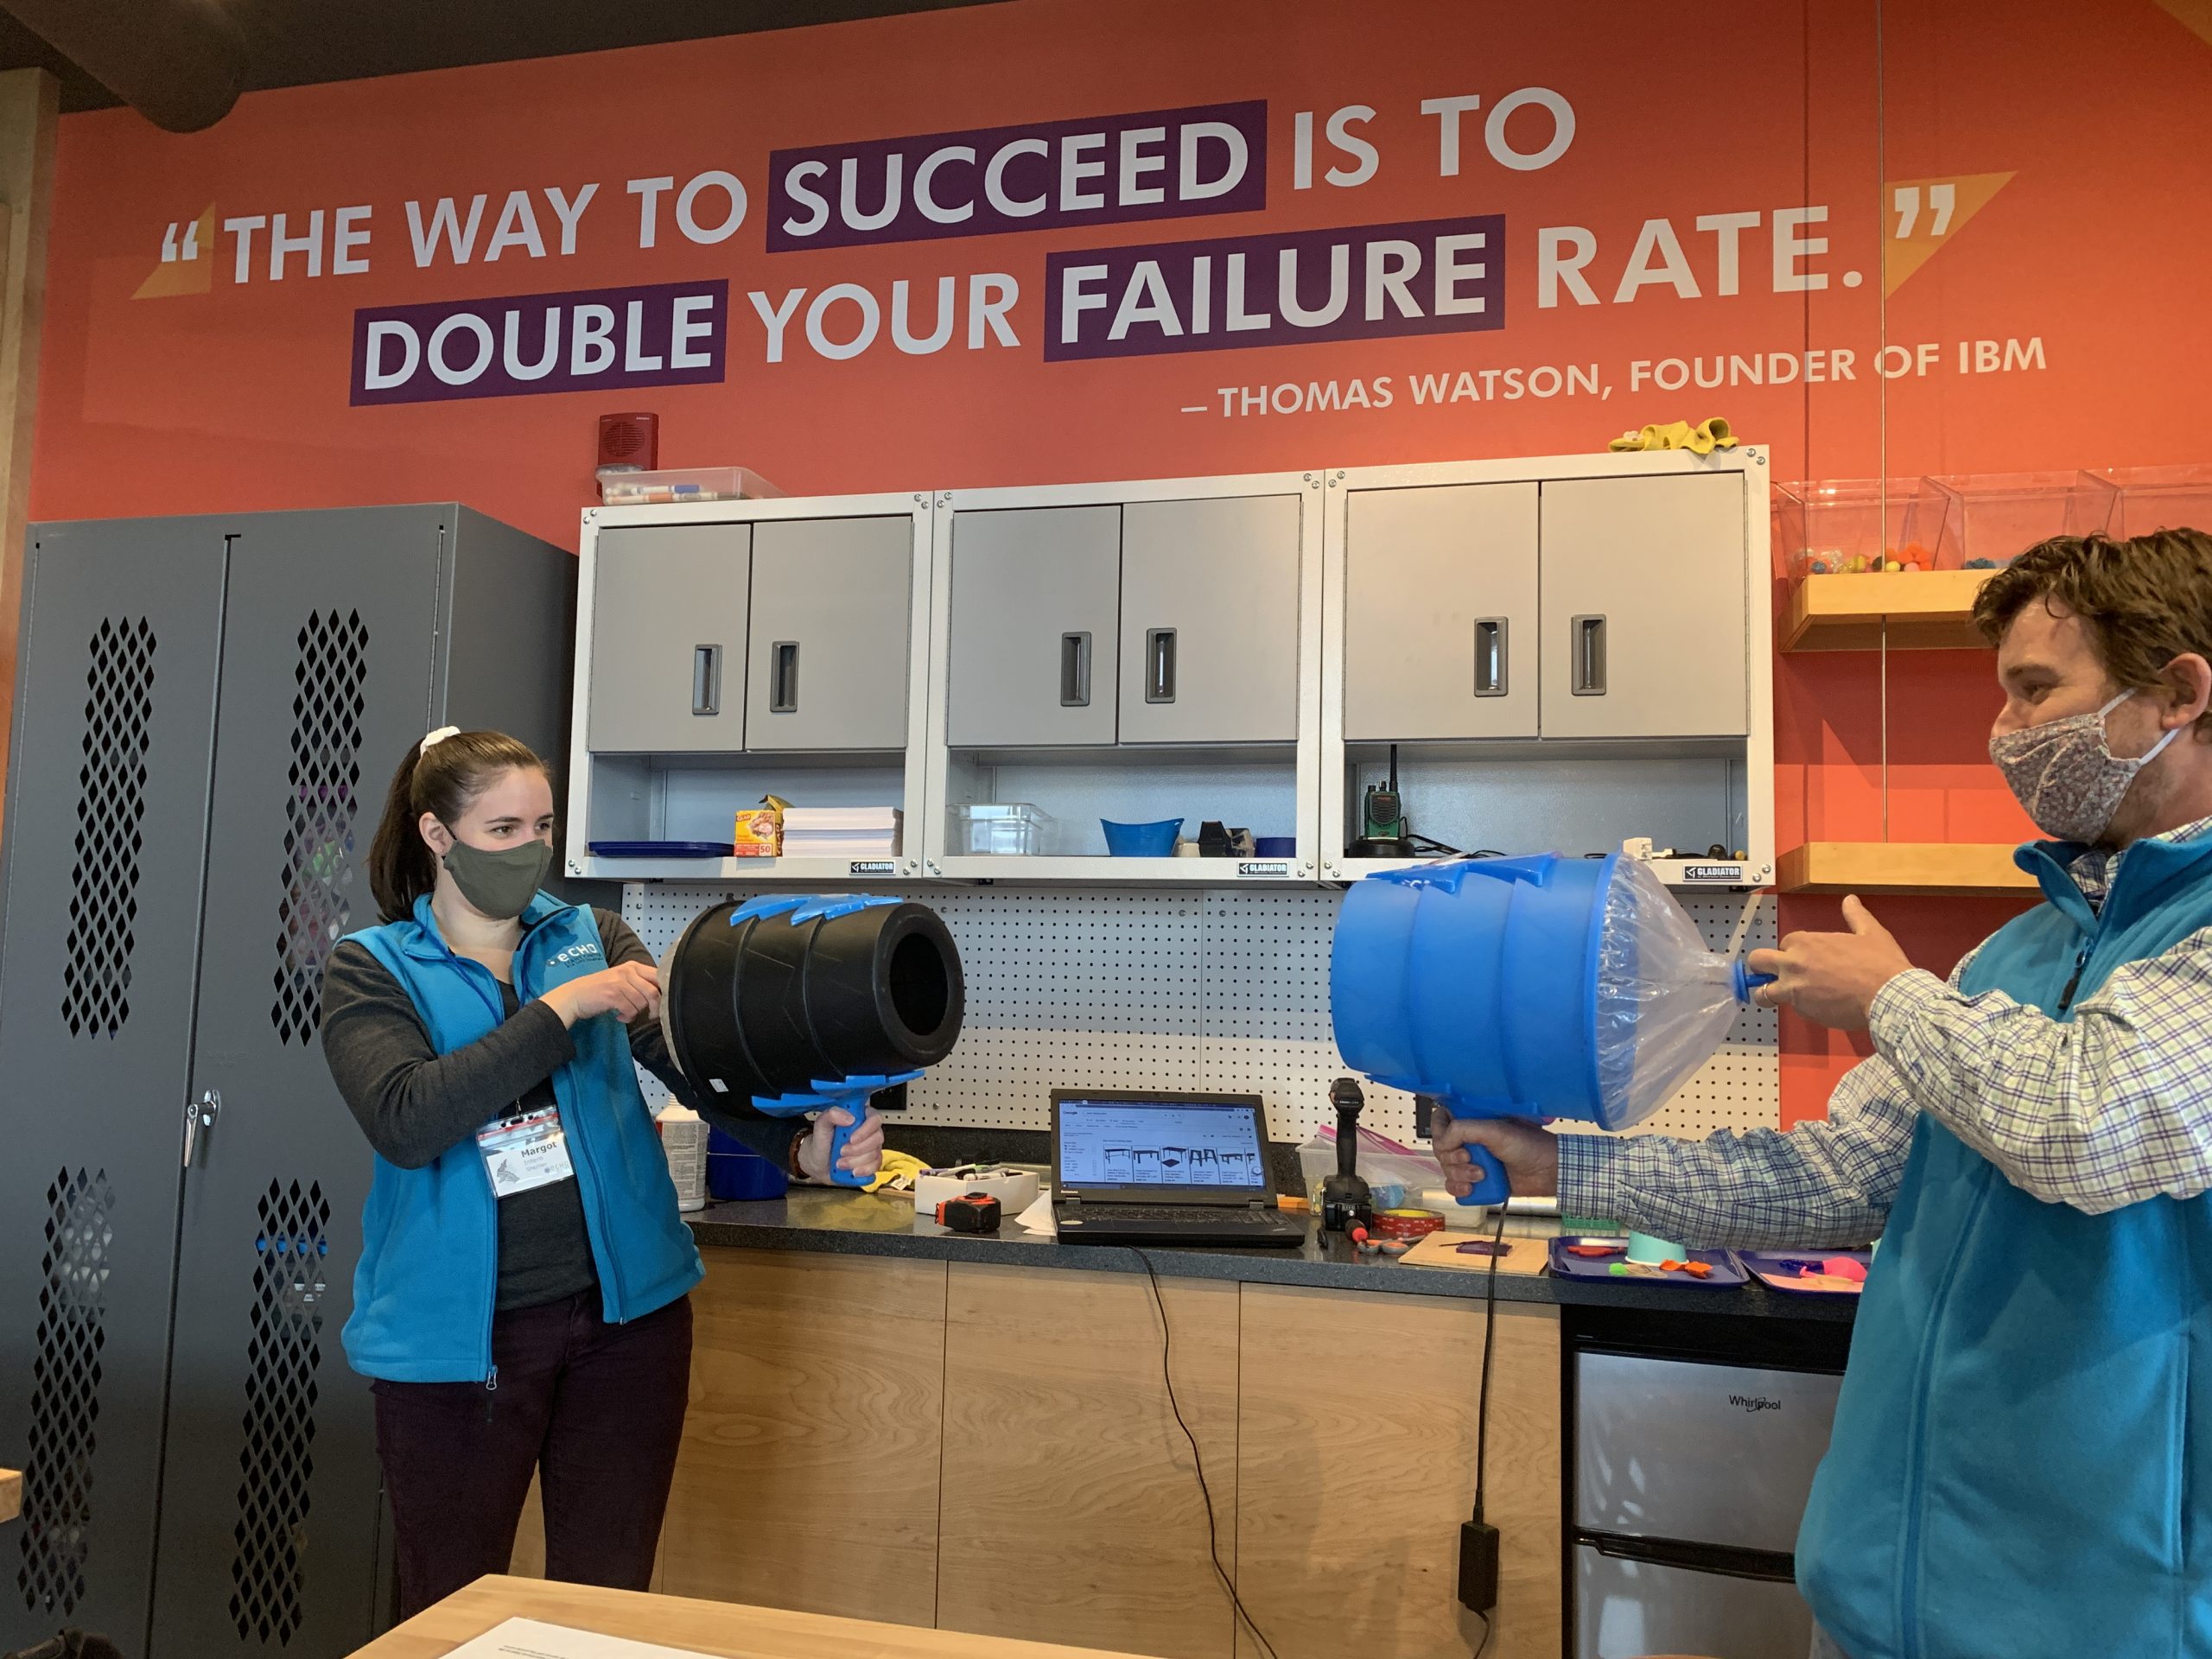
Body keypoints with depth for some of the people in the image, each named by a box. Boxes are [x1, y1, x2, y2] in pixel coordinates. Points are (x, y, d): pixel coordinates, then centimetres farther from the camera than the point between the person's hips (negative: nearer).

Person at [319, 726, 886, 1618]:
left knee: (607, 1603, 14)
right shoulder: (372, 968, -2)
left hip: (624, 1309, 2)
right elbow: (405, 1122, -19)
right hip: (456, 1333, -2)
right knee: (450, 1612, 15)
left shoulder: (594, 937, 5)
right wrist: (561, 1008, -22)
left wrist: (803, 1144, -26)